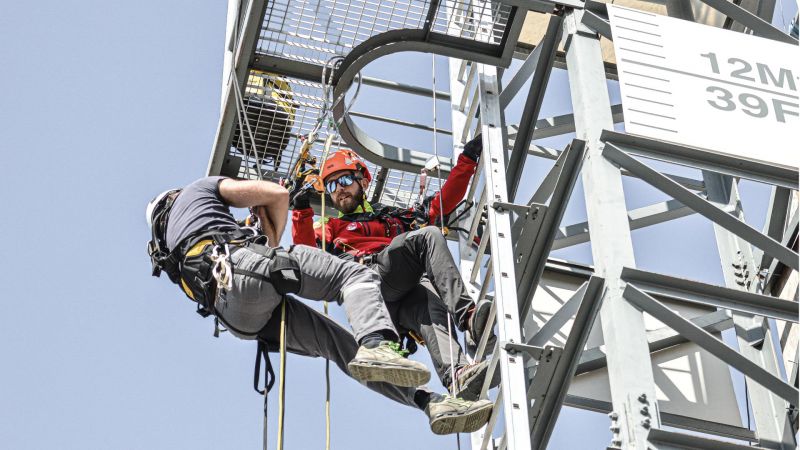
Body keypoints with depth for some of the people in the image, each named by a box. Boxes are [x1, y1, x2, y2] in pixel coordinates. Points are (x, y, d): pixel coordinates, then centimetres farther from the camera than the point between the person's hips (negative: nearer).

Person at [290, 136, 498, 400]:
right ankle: (468, 316, -46)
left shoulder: (393, 217, 43)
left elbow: (441, 204, 37)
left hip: (405, 293, 2)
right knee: (429, 236, -27)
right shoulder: (330, 228, 35)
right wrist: (302, 212, 2)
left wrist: (467, 161, 32)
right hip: (366, 278, -2)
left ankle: (459, 378, -65)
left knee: (431, 308, -35)